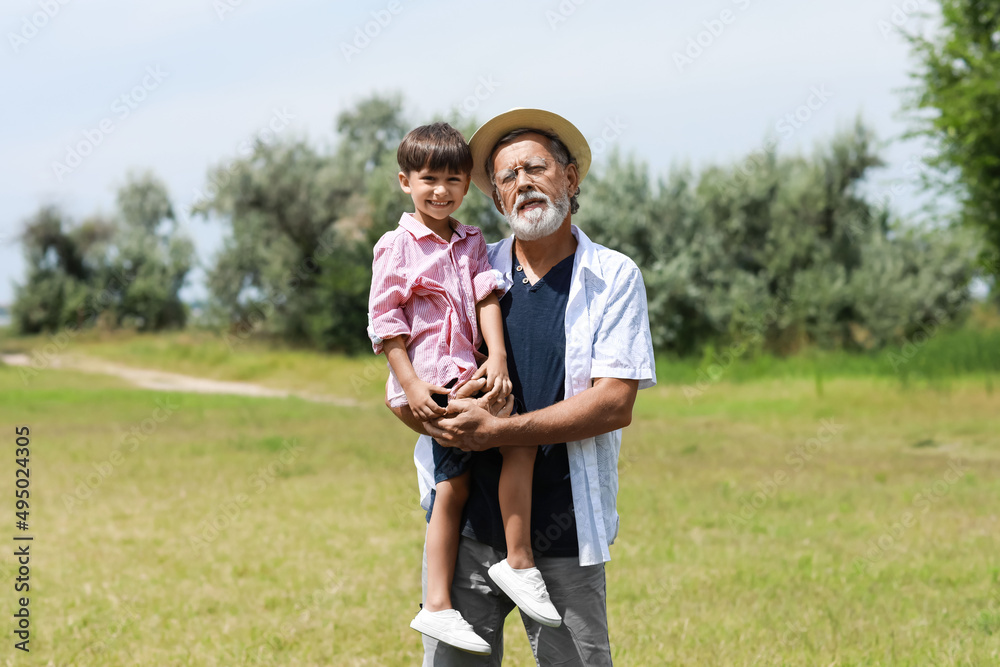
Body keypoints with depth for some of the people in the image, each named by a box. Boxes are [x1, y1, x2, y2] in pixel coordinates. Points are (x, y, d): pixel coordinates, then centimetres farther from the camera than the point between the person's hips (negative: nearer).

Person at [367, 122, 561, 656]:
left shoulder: (471, 243, 15)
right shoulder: (396, 247, -2)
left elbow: (487, 298, 4)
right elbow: (383, 322, -6)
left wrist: (498, 357, -14)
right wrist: (411, 385, -14)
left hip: (465, 375, 6)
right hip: (428, 380, -6)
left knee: (452, 487, 5)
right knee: (521, 433, -19)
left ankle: (437, 606, 10)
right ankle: (520, 561, -12)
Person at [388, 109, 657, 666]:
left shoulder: (614, 277, 2)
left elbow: (615, 404, -9)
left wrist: (496, 432, -16)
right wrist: (441, 418, -12)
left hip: (564, 533, -2)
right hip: (467, 522, 2)